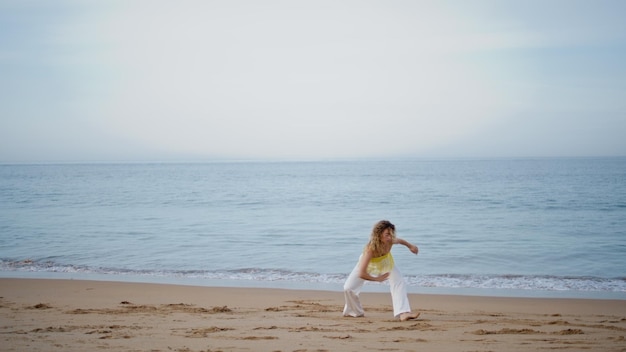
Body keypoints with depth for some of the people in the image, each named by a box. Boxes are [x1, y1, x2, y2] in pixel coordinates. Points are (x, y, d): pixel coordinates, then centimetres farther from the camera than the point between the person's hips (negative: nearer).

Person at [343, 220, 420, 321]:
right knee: (348, 288, -8)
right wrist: (377, 279, -33)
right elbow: (361, 274, -47)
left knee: (399, 282, -17)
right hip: (367, 263, -3)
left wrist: (410, 246, 7)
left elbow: (400, 240, -5)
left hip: (386, 262, 3)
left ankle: (403, 313, -21)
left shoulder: (391, 241, -34)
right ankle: (356, 312, 20)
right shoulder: (370, 249, -47)